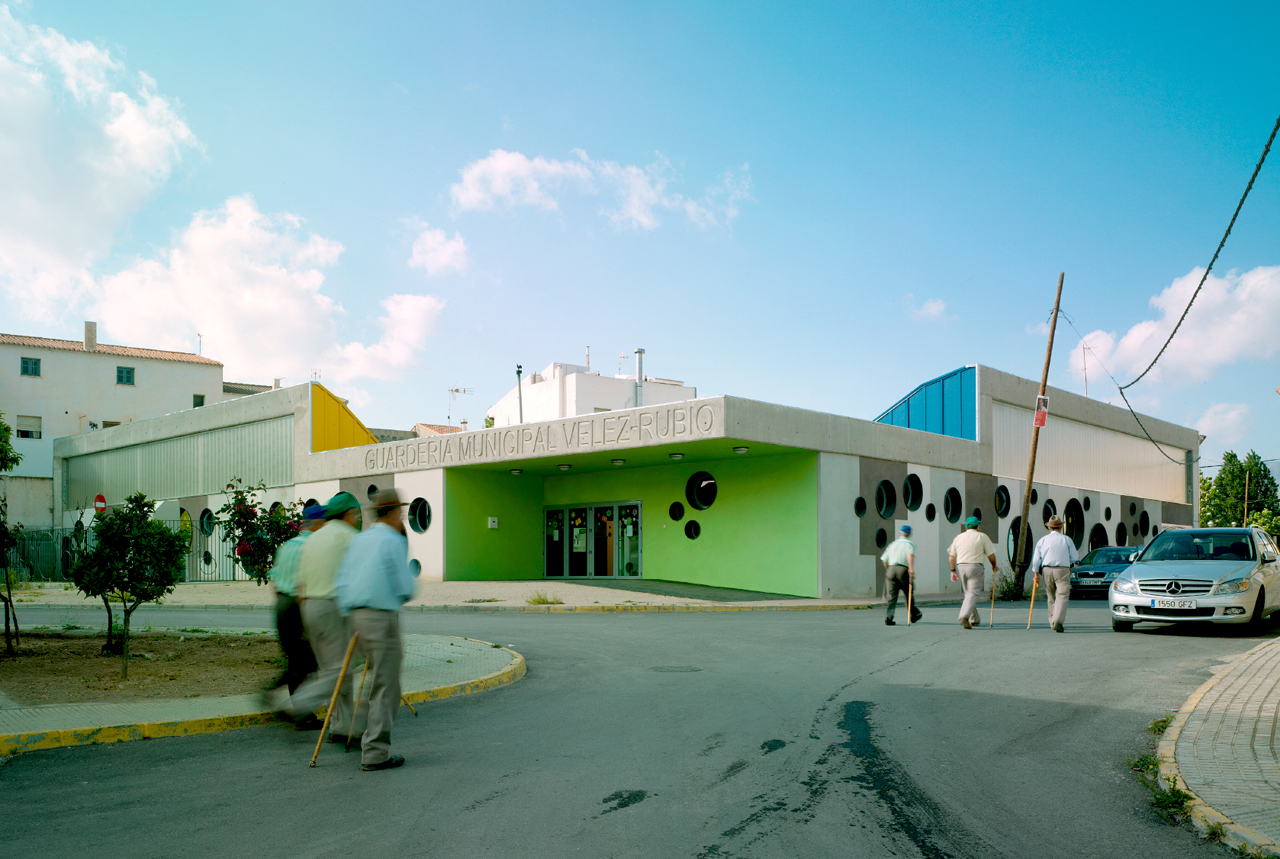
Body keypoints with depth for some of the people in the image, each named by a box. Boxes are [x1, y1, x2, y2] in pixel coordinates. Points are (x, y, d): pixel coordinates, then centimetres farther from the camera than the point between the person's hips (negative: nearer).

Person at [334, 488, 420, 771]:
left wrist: (350, 616, 18)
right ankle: (375, 753, -2)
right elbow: (406, 588, -9)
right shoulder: (394, 542, -8)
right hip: (382, 617, -8)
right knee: (385, 687, -2)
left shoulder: (358, 541, 14)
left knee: (380, 678, 22)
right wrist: (412, 573, 12)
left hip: (357, 616, 8)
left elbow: (341, 583, 14)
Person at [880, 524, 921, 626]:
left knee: (892, 596, 2)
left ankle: (888, 618, -9)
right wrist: (911, 569, -23)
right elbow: (910, 554, -15)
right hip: (903, 570, -3)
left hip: (891, 569, 3)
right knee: (908, 594, 13)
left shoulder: (892, 544, 20)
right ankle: (913, 615, 26)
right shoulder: (909, 544, 7)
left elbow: (884, 559, 16)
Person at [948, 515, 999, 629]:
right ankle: (964, 616, -28)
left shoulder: (958, 537, 12)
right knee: (974, 593, -8)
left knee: (969, 593, 16)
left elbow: (951, 557, 7)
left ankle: (974, 620, 20)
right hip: (975, 567, -5)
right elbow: (991, 555, 2)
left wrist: (953, 571, 13)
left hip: (960, 567, 5)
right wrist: (994, 566, 19)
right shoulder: (982, 537, 2)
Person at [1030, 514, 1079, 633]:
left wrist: (1036, 574, 9)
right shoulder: (1066, 540, 2)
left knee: (1051, 596, 15)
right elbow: (1075, 558, 2)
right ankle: (1058, 621, -24)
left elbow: (1036, 559, 4)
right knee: (1062, 596, -8)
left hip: (1047, 570, 3)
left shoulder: (1042, 540, 8)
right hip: (1062, 570, -3)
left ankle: (1052, 622, 20)